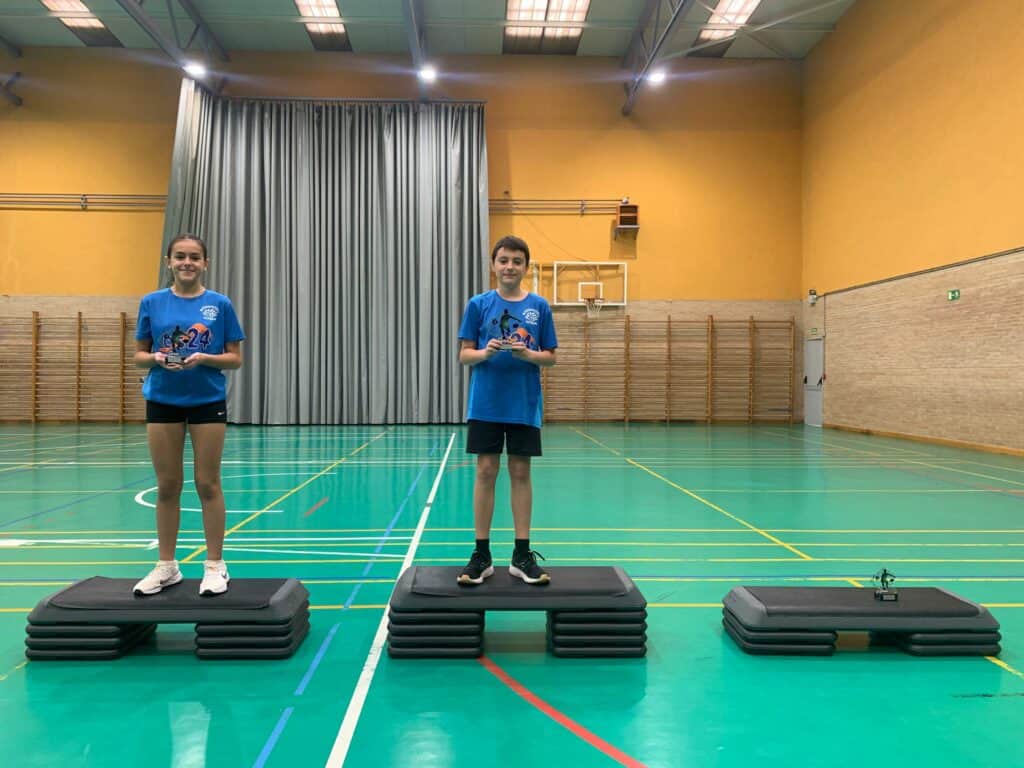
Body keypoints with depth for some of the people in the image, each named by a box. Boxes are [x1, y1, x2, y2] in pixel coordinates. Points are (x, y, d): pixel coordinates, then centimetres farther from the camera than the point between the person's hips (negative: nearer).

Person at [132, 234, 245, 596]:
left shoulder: (220, 304, -2)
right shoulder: (152, 303, 2)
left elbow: (235, 358, -1)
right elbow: (139, 355, 7)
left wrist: (203, 358, -18)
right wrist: (157, 358, -14)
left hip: (208, 401, -2)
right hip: (162, 401, 2)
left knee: (207, 484, 2)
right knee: (167, 486, 8)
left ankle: (215, 565, 13)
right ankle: (166, 566, 20)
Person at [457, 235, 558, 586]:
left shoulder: (539, 306, 3)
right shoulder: (478, 304, 2)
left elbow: (550, 357, 4)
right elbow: (464, 355, 1)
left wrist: (527, 354, -16)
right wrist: (485, 352, -19)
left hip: (524, 405, 1)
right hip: (486, 403, 0)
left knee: (521, 473, 5)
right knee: (486, 472, 2)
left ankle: (522, 555, 14)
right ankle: (482, 555, 12)